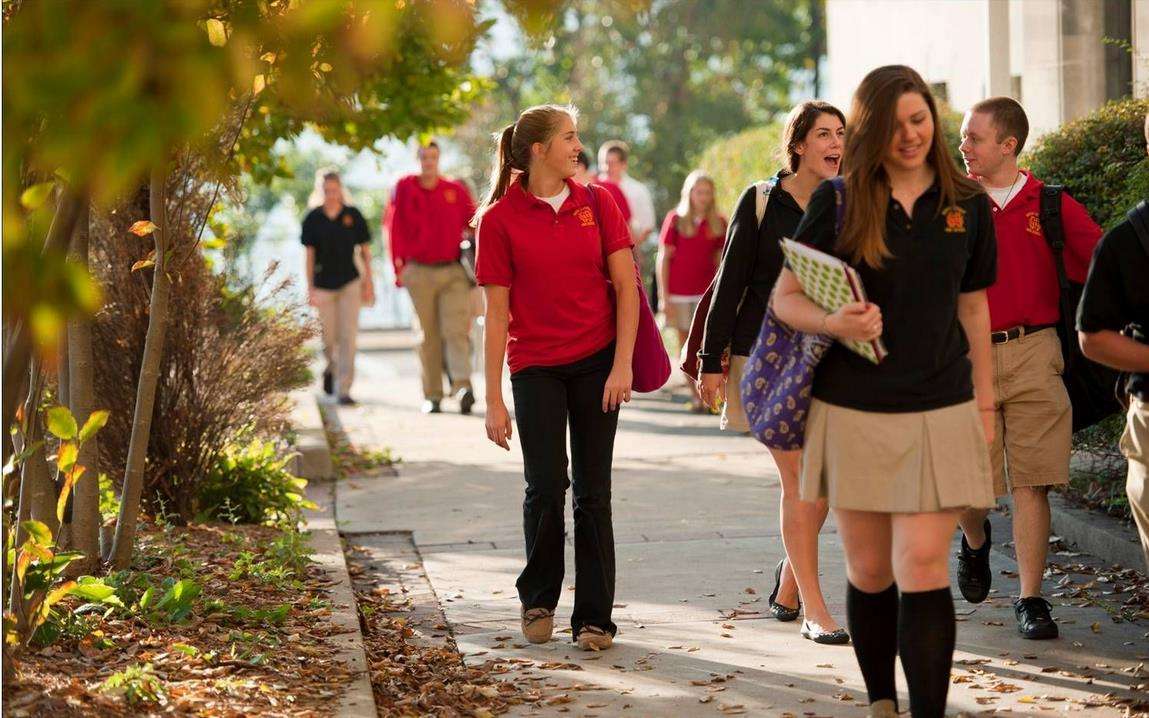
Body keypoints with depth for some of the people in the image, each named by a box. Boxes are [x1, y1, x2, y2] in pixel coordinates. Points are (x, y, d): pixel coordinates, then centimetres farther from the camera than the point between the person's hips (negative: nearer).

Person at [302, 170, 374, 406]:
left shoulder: (353, 216, -1)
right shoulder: (313, 219, -1)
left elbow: (365, 251, 5)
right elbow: (309, 255, 1)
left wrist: (368, 284, 2)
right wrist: (310, 289, -3)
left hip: (350, 283, -1)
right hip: (323, 284, 1)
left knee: (348, 337, -7)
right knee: (328, 337, 8)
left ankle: (344, 389, -7)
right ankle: (331, 368, 40)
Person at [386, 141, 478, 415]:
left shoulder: (456, 190, 7)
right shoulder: (405, 188, 5)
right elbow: (396, 228, 4)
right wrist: (400, 265, -1)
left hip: (454, 272, 0)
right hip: (420, 273, 0)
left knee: (456, 331, -13)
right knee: (428, 336, 4)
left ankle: (462, 385, -25)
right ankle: (432, 395, 7)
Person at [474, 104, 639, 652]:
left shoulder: (597, 203, 3)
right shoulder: (499, 219, -3)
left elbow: (626, 286, 3)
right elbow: (496, 313, -3)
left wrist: (622, 364, -7)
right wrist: (494, 400, -5)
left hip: (597, 361, 2)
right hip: (536, 366, -2)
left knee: (593, 490, 2)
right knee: (546, 484, -8)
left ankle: (594, 617, 10)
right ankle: (538, 598, 17)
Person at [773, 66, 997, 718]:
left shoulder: (968, 204, 6)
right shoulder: (836, 202, 0)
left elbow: (973, 307, 15)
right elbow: (785, 297, 2)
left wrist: (985, 401, 15)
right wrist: (833, 322, -18)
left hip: (939, 412, 0)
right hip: (852, 412, 0)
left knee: (922, 568, -10)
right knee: (869, 573, 8)